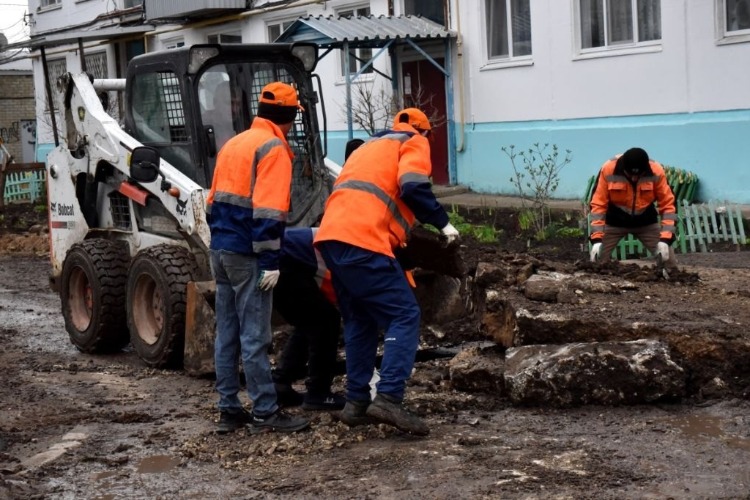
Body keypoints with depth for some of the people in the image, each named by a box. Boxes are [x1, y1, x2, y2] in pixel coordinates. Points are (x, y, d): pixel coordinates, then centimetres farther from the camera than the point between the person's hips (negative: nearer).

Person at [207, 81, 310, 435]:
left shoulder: (233, 144, 17)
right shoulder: (274, 150, -10)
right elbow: (268, 212, -19)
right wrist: (270, 262, -19)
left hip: (221, 249, 8)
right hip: (247, 255, -8)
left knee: (227, 334, 11)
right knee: (255, 336, -5)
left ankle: (229, 410, 16)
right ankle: (265, 413, 0)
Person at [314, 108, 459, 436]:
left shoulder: (371, 146, 33)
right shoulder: (415, 143, 10)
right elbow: (413, 187, -9)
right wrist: (442, 222, 0)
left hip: (331, 236, 8)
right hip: (363, 241, -8)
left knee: (359, 321, 17)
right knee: (404, 316, -6)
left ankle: (356, 402, 14)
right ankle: (388, 399, -18)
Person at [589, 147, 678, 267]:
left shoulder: (656, 172, -23)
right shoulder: (608, 170, -26)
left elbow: (667, 205, -16)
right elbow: (598, 204, -19)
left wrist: (665, 239, -25)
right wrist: (596, 239, -27)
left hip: (646, 222, 1)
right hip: (614, 222, -1)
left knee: (670, 262, -4)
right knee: (595, 262, -7)